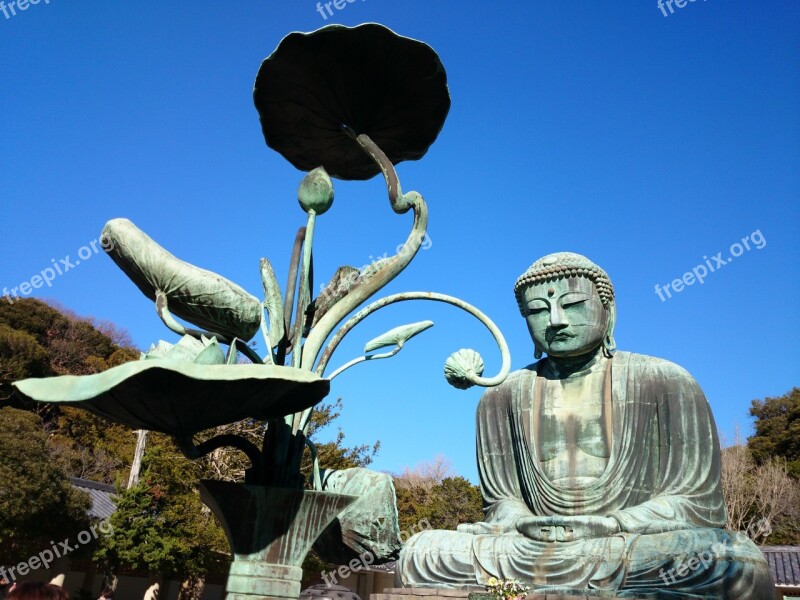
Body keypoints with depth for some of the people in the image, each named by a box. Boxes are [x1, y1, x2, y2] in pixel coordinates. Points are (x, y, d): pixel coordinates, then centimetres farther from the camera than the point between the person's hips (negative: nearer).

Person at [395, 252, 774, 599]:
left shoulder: (665, 383, 0)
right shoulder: (503, 396, 7)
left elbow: (695, 501, -2)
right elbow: (501, 500, 8)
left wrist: (603, 526, -18)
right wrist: (523, 524, -17)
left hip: (646, 551, 0)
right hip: (537, 547, 1)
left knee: (738, 560, -33)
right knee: (421, 552, -22)